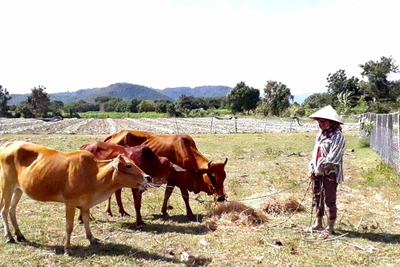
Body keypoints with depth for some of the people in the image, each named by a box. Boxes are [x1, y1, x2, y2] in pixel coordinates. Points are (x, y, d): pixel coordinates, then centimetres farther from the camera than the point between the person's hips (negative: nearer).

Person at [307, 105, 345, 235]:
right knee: (317, 198, 16)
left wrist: (319, 169, -14)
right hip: (317, 173, 8)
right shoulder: (320, 135, 13)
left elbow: (332, 158, -20)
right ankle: (318, 224, 31)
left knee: (329, 200, -1)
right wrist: (311, 168, 6)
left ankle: (330, 228, 10)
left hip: (330, 173, -8)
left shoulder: (337, 137, -14)